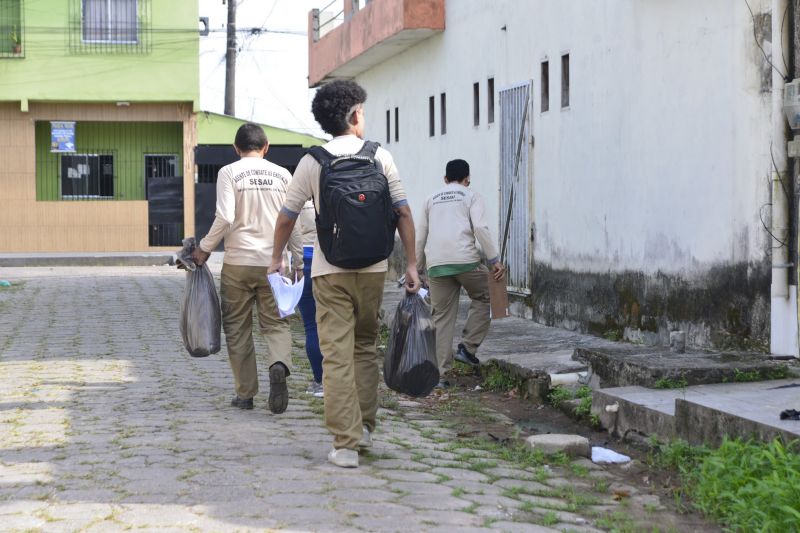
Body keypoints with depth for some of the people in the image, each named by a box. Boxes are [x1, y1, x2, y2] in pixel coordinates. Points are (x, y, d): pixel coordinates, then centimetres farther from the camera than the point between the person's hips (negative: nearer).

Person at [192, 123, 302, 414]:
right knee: (276, 323, 8)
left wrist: (204, 248, -2)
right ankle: (279, 364, -23)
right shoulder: (282, 174, 6)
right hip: (273, 263, 2)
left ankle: (245, 393, 11)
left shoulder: (229, 172, -2)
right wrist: (297, 261, 16)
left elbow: (225, 218, -13)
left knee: (238, 328, 9)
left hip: (238, 262, -2)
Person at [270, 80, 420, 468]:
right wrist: (411, 264, 2)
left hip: (330, 271, -2)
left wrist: (276, 258, 19)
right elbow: (403, 213, -3)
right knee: (365, 347, 19)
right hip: (372, 267, 2)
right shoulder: (380, 156, 1)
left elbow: (286, 218, 4)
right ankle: (364, 426, 25)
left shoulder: (312, 161, -1)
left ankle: (346, 444, -6)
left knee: (337, 355, -2)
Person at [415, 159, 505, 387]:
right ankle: (467, 347, 8)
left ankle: (441, 374, 4)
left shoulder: (432, 199, 23)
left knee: (442, 317, 7)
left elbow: (420, 237, 21)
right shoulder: (472, 196, 10)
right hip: (465, 260, -4)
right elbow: (480, 228, -6)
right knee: (483, 298, 20)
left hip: (436, 264, 4)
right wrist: (495, 260, -7)